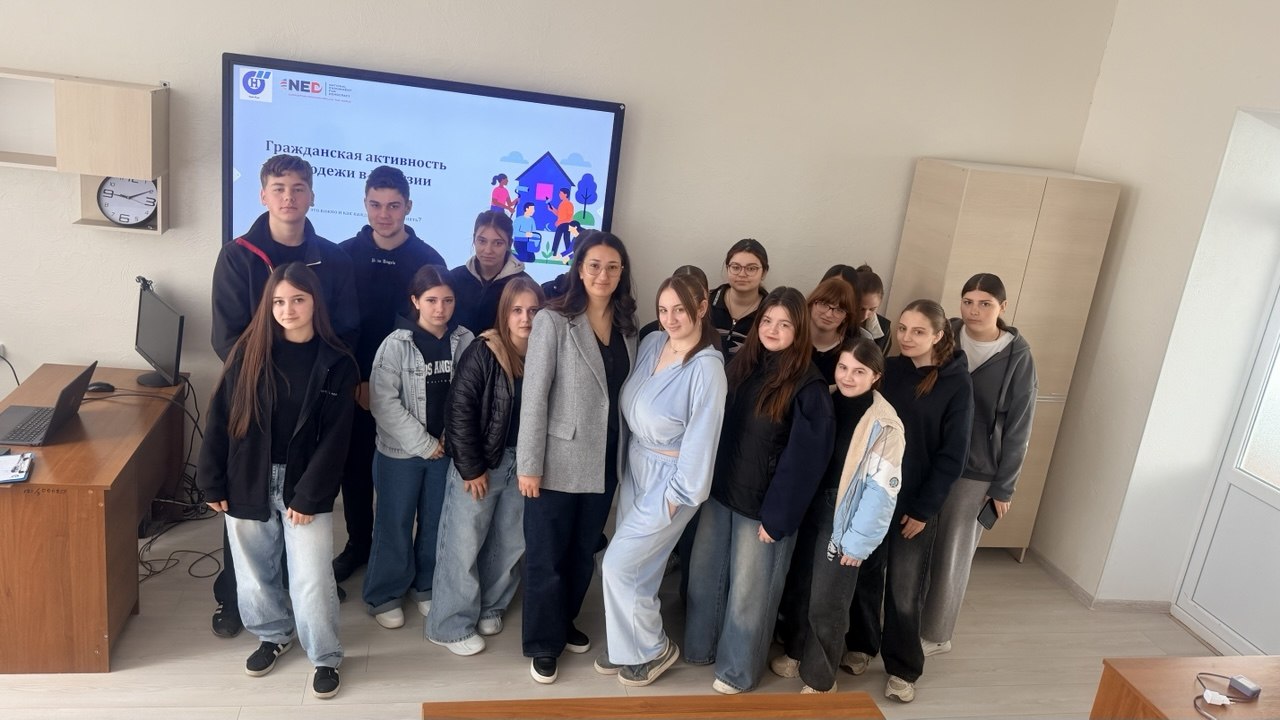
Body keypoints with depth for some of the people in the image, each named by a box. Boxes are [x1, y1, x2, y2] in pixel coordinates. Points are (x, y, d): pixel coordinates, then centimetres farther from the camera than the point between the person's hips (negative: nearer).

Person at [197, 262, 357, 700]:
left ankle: (326, 657, 21)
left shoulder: (336, 363, -8)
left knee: (312, 577, 0)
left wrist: (309, 496, -12)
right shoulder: (248, 351, -3)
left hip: (305, 485, -2)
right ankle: (273, 635, 41)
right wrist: (212, 483, -2)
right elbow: (220, 418, 0)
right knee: (254, 569, 16)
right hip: (249, 482, 3)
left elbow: (335, 437, -9)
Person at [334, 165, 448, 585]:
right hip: (354, 384, 2)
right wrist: (356, 380, -8)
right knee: (355, 470, 11)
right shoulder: (345, 254, 0)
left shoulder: (428, 260, -4)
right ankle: (358, 545, 28)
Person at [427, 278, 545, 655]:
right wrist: (471, 468, -14)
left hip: (523, 462, 5)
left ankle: (490, 607, 36)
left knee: (510, 542, 15)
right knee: (464, 543, 4)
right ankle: (451, 625, 19)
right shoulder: (483, 353, -15)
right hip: (480, 462, -5)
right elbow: (460, 411, -15)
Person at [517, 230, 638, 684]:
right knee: (546, 556, 8)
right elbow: (534, 396, -13)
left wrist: (626, 455, 7)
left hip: (605, 463, 5)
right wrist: (529, 464, -15)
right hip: (559, 462, -5)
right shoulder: (553, 321, -12)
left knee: (584, 552, 19)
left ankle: (565, 623, 39)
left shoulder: (627, 327, 4)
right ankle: (543, 643, 25)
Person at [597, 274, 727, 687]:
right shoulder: (652, 343, -1)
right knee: (639, 566, 15)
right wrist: (625, 459, 12)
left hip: (669, 476, -6)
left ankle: (654, 649, 19)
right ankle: (628, 644, 34)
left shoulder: (707, 367, -22)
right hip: (635, 464, 6)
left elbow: (701, 436, -19)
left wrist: (678, 495, -15)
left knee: (619, 565, -2)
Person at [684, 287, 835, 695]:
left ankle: (738, 669, 30)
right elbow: (717, 427, 9)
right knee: (705, 575, 17)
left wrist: (777, 516, -14)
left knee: (748, 589, 10)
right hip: (721, 491, 6)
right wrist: (706, 481, 6)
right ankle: (700, 647, 39)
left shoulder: (808, 387, -15)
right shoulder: (741, 365, 3)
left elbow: (804, 458, -15)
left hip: (762, 504, -5)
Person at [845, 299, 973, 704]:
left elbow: (952, 455, -8)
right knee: (865, 575, 14)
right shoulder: (886, 370, -1)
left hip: (915, 503, -3)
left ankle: (903, 668, 25)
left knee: (905, 591, 7)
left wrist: (924, 508, -10)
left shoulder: (956, 384, -9)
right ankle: (860, 644, 35)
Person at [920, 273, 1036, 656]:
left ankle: (935, 634, 27)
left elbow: (1018, 428, -5)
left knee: (952, 555, 9)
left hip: (975, 472, -2)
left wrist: (1004, 486, -5)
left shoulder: (1017, 357, -9)